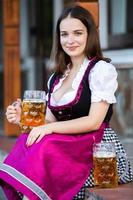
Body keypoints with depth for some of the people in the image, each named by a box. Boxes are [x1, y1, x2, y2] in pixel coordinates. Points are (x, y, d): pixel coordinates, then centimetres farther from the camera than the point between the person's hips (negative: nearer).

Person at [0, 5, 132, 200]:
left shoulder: (102, 69, -3)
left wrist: (50, 128, -20)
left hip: (100, 150, -5)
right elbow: (50, 121, 15)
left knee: (43, 149, -31)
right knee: (27, 143, -25)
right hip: (68, 145, 6)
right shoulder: (56, 78, 17)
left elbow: (94, 121, -12)